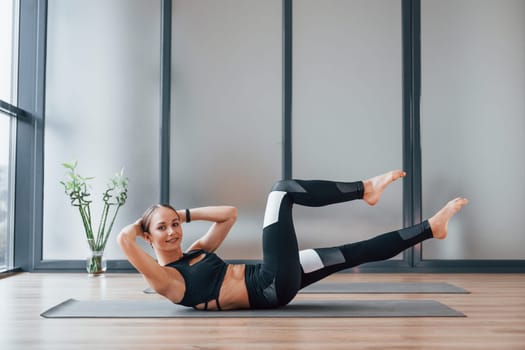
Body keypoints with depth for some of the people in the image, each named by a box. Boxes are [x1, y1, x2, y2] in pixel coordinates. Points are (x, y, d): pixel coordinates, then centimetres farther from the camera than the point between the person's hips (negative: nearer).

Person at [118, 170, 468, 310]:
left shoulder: (197, 251, 18)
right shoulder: (164, 278, -5)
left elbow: (229, 214, 21)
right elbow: (124, 239, -19)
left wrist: (185, 213, 16)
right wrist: (143, 221, 3)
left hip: (274, 282, 9)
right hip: (270, 288, -9)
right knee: (282, 189, -10)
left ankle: (430, 227, 15)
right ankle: (364, 188, -1)